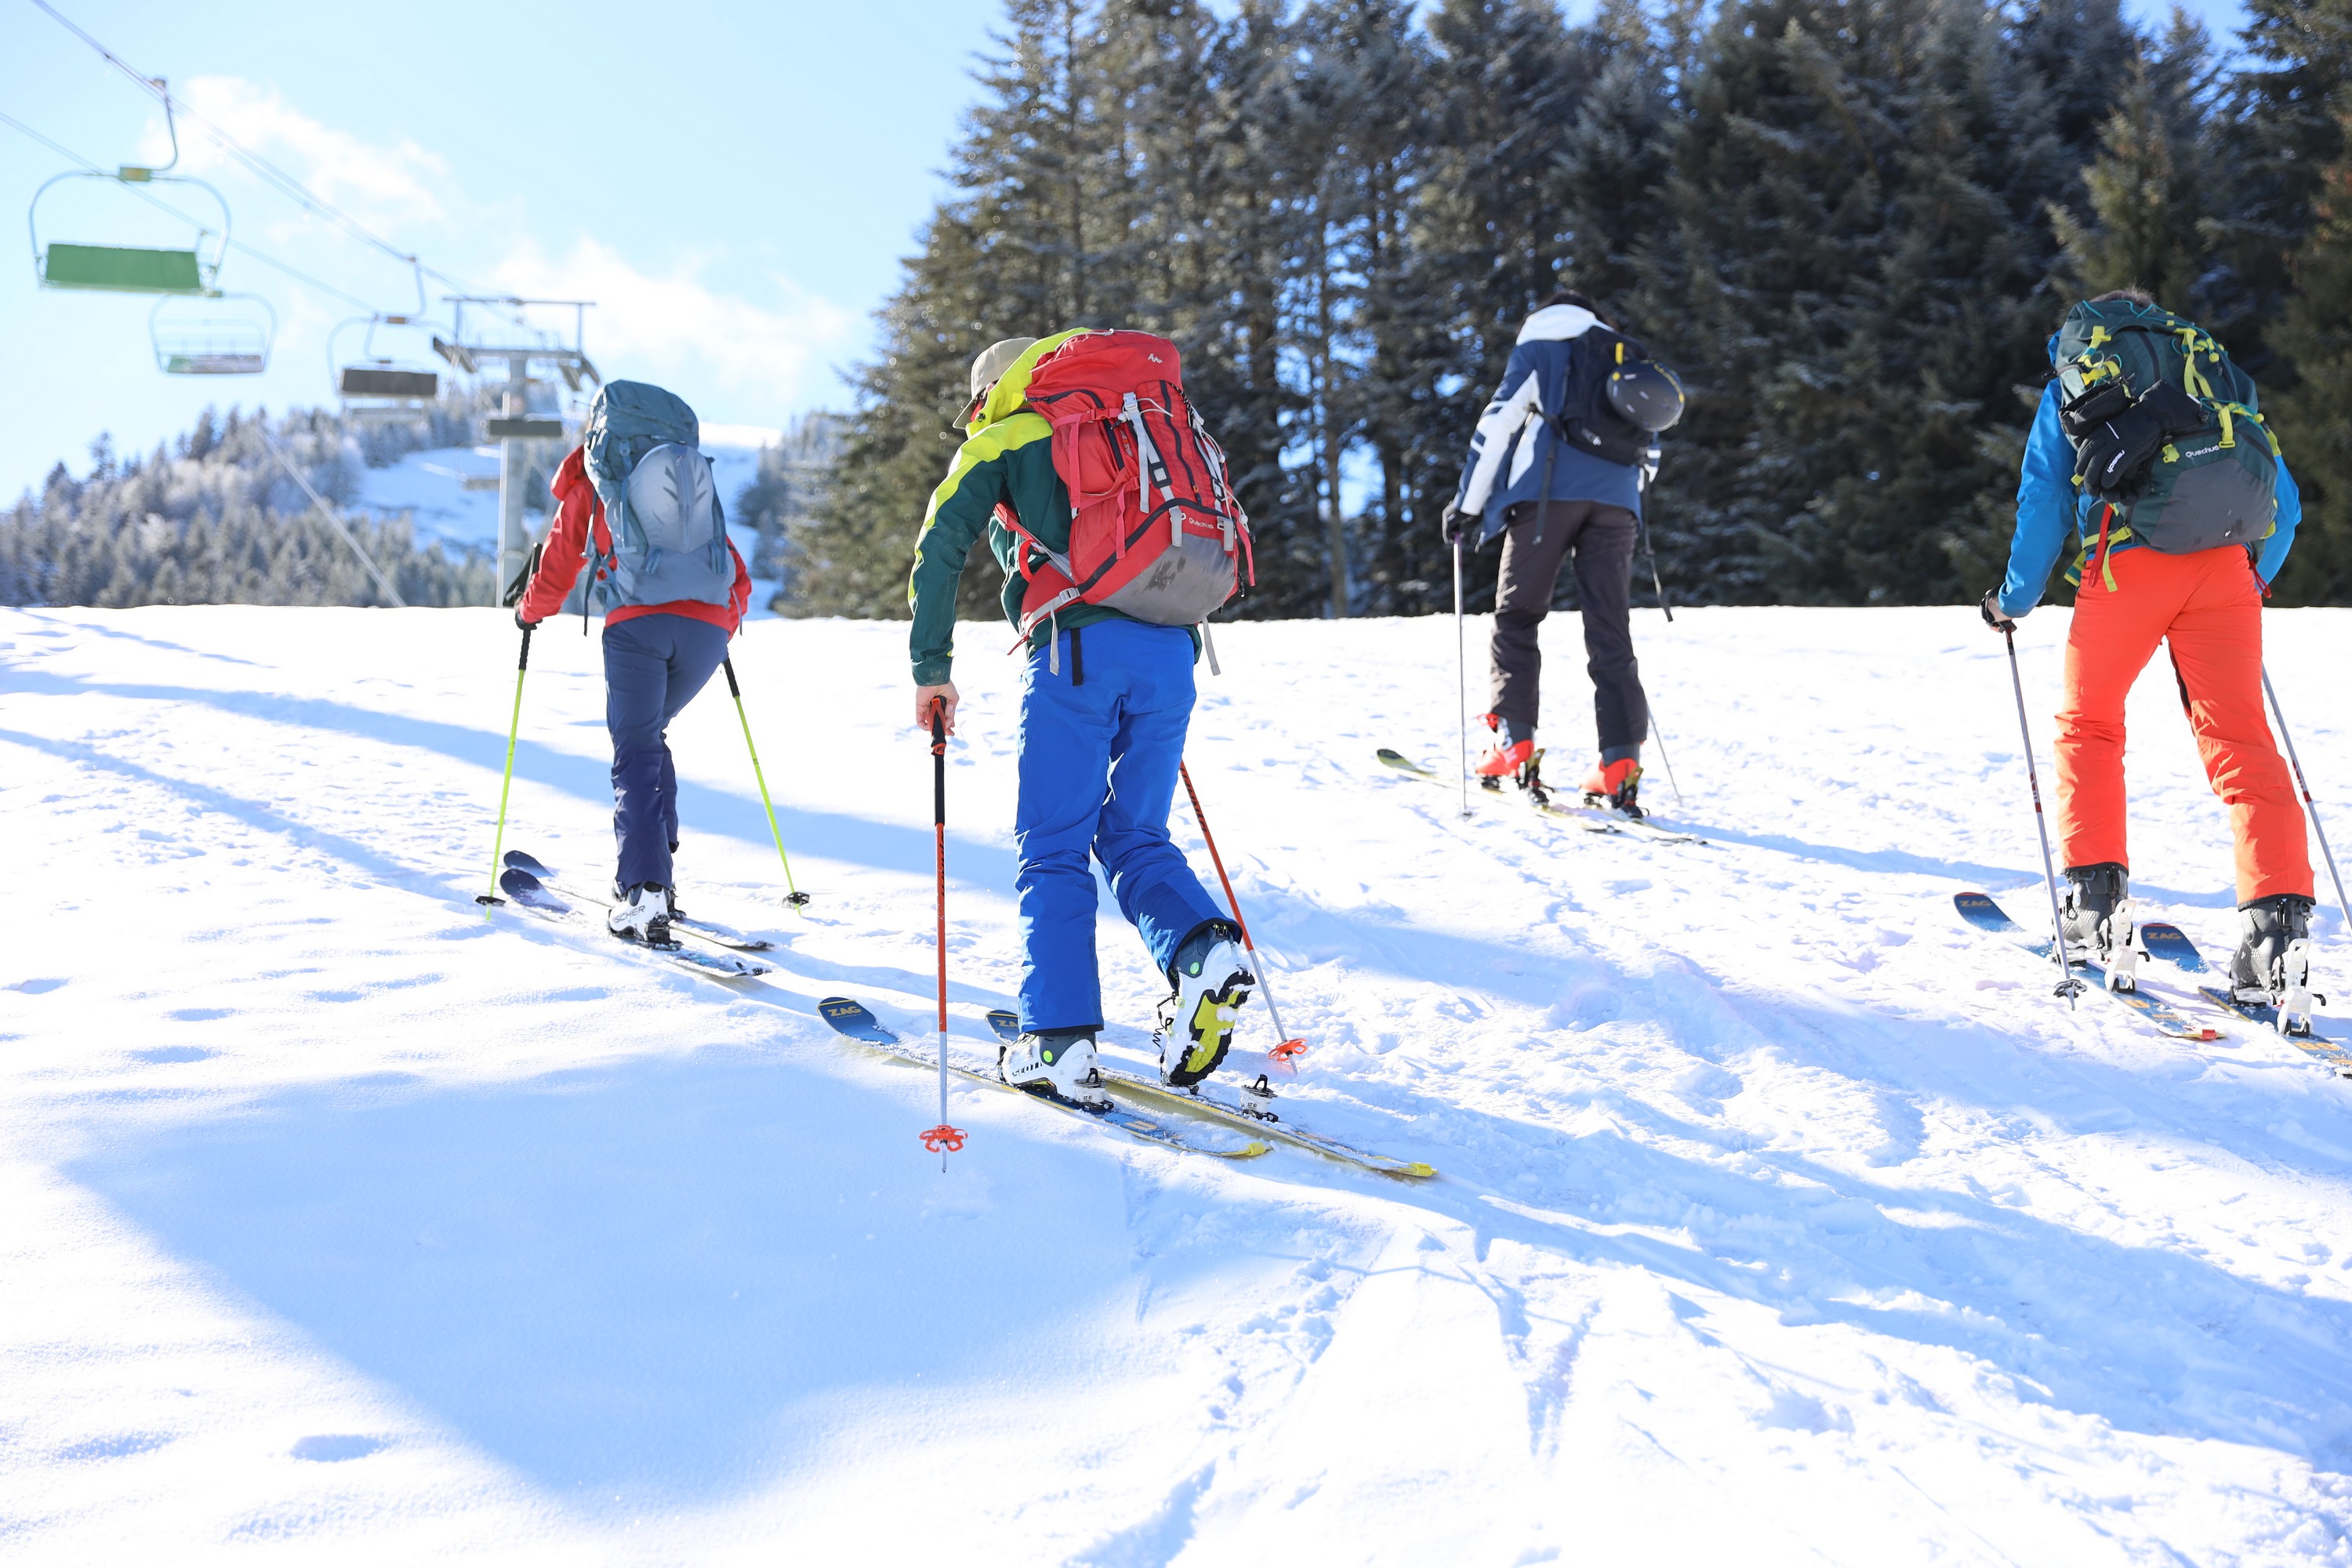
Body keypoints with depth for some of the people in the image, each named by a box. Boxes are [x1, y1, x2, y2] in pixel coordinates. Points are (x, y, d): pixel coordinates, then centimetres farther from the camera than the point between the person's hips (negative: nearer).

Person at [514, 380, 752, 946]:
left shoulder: (592, 483, 17)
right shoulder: (697, 482, 27)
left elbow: (560, 561, 24)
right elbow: (737, 576, 28)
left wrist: (530, 612, 43)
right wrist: (727, 621, 46)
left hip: (638, 624, -4)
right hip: (708, 628, 4)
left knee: (636, 755, -1)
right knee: (650, 735, 23)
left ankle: (643, 894, -17)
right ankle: (657, 870, 20)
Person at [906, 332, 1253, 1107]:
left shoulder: (1003, 442, 16)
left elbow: (940, 547, 4)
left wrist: (931, 668, 7)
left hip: (1079, 644, -5)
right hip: (1171, 650, 5)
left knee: (1053, 849, 1)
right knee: (1135, 836, 15)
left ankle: (1059, 1042, -8)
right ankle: (1202, 949, -12)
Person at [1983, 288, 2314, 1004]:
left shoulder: (2068, 382, 22)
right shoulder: (2213, 364, 29)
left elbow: (2043, 502, 14)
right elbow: (2285, 500, 25)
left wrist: (2014, 600, 25)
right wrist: (2255, 582, 40)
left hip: (2128, 562, -2)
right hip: (2226, 564, 2)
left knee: (2088, 724, 17)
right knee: (2238, 737, 1)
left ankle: (2096, 895, 9)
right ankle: (2277, 912, -13)